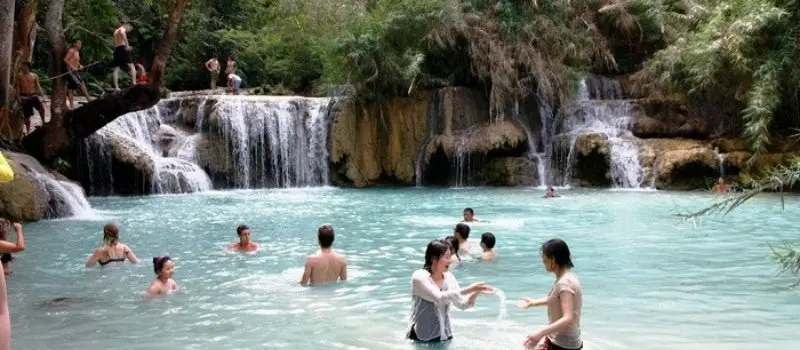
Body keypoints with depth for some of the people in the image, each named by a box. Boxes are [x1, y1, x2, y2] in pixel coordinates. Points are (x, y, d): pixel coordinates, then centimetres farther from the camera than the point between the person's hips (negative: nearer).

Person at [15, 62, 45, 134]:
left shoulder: (34, 76, 7)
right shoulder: (20, 76, 4)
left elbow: (38, 86, 8)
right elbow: (18, 87, 3)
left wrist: (42, 96, 0)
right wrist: (18, 97, -6)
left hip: (34, 95, 0)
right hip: (25, 97, 0)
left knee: (41, 106, -29)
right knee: (27, 115, 2)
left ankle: (43, 122, -14)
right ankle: (28, 131, 14)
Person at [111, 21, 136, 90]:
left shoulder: (116, 31, 27)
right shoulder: (122, 29, 2)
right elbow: (122, 33, -24)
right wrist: (127, 45, -28)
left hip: (116, 50, 7)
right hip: (122, 49, -7)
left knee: (116, 69, 2)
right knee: (131, 66, -5)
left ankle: (116, 87, -4)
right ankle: (134, 83, -20)